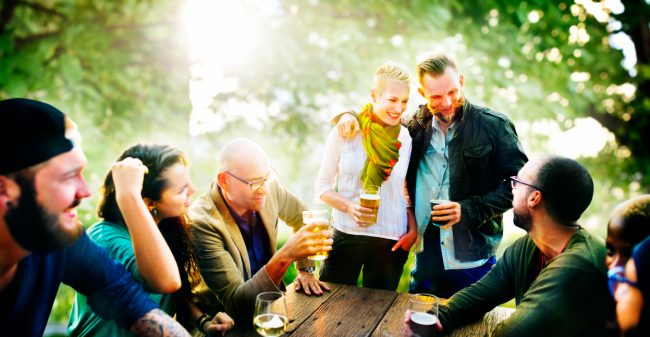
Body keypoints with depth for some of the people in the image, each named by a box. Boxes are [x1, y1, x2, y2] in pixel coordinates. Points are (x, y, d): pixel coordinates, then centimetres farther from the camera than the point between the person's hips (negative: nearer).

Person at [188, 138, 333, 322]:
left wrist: (305, 269, 3)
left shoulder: (268, 188, -12)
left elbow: (300, 216, 11)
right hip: (227, 321, -6)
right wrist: (285, 256, -41)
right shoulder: (202, 222, -28)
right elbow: (235, 304, -30)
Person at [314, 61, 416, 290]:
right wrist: (349, 207, -18)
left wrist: (413, 229, 0)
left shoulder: (406, 138, 2)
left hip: (392, 242, 2)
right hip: (347, 235, -1)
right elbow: (322, 185, -1)